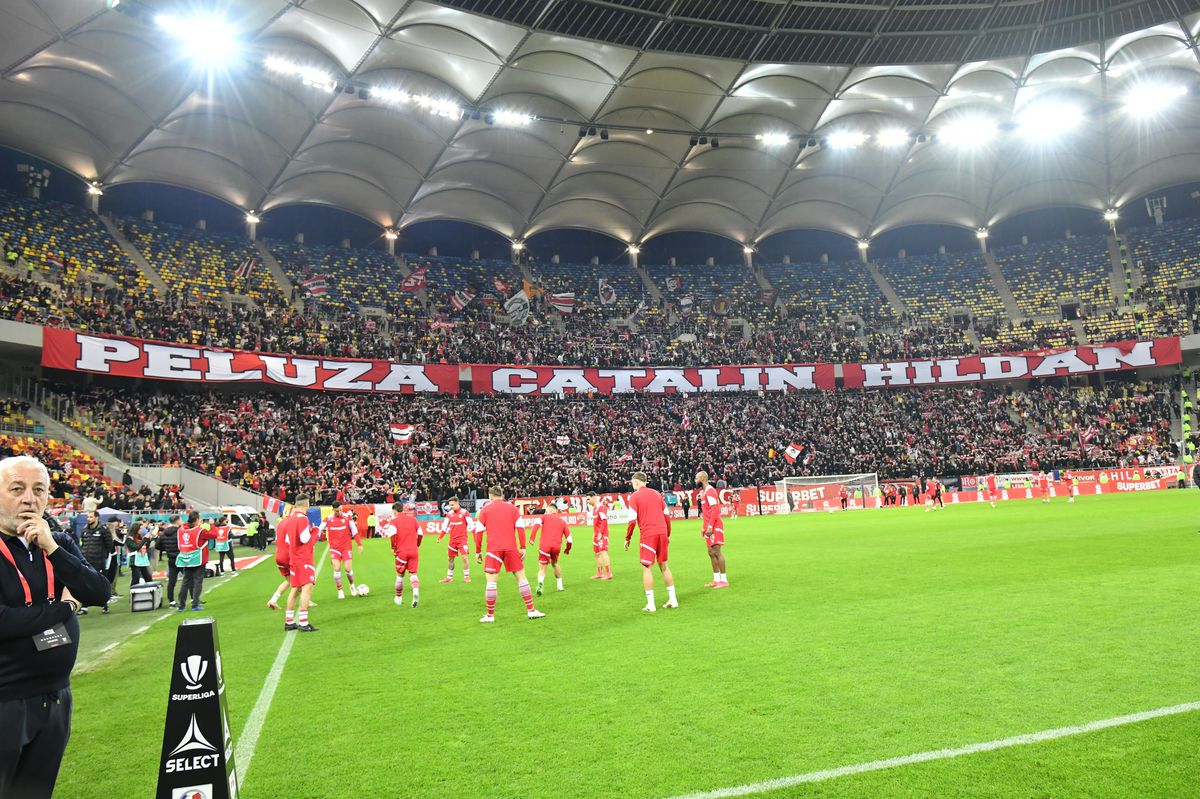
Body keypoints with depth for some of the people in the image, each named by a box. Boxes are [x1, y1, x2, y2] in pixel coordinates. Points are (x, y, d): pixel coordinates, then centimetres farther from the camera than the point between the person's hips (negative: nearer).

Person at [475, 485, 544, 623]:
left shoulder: (485, 510, 7)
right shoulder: (512, 508, 10)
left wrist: (477, 552, 8)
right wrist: (523, 548, 4)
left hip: (493, 549, -1)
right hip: (511, 548, 2)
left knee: (491, 580, 2)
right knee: (521, 576, 8)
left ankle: (490, 615, 4)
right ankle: (531, 610, 9)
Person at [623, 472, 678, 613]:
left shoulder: (634, 496, -2)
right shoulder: (656, 493, 14)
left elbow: (632, 520, -7)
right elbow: (667, 516, 14)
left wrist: (627, 538, 2)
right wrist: (668, 535, 22)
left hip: (647, 534, -5)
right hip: (662, 532, 5)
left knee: (647, 568, 1)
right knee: (664, 565, 16)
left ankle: (650, 604, -1)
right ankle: (672, 600, 18)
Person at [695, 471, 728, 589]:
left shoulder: (710, 491, -14)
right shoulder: (704, 492, 17)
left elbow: (714, 510, -20)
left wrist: (710, 527, -23)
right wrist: (703, 527, 22)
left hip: (715, 526, -10)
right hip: (709, 527, 10)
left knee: (717, 551, -9)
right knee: (711, 552, 11)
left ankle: (724, 580, -5)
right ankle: (716, 579, 17)